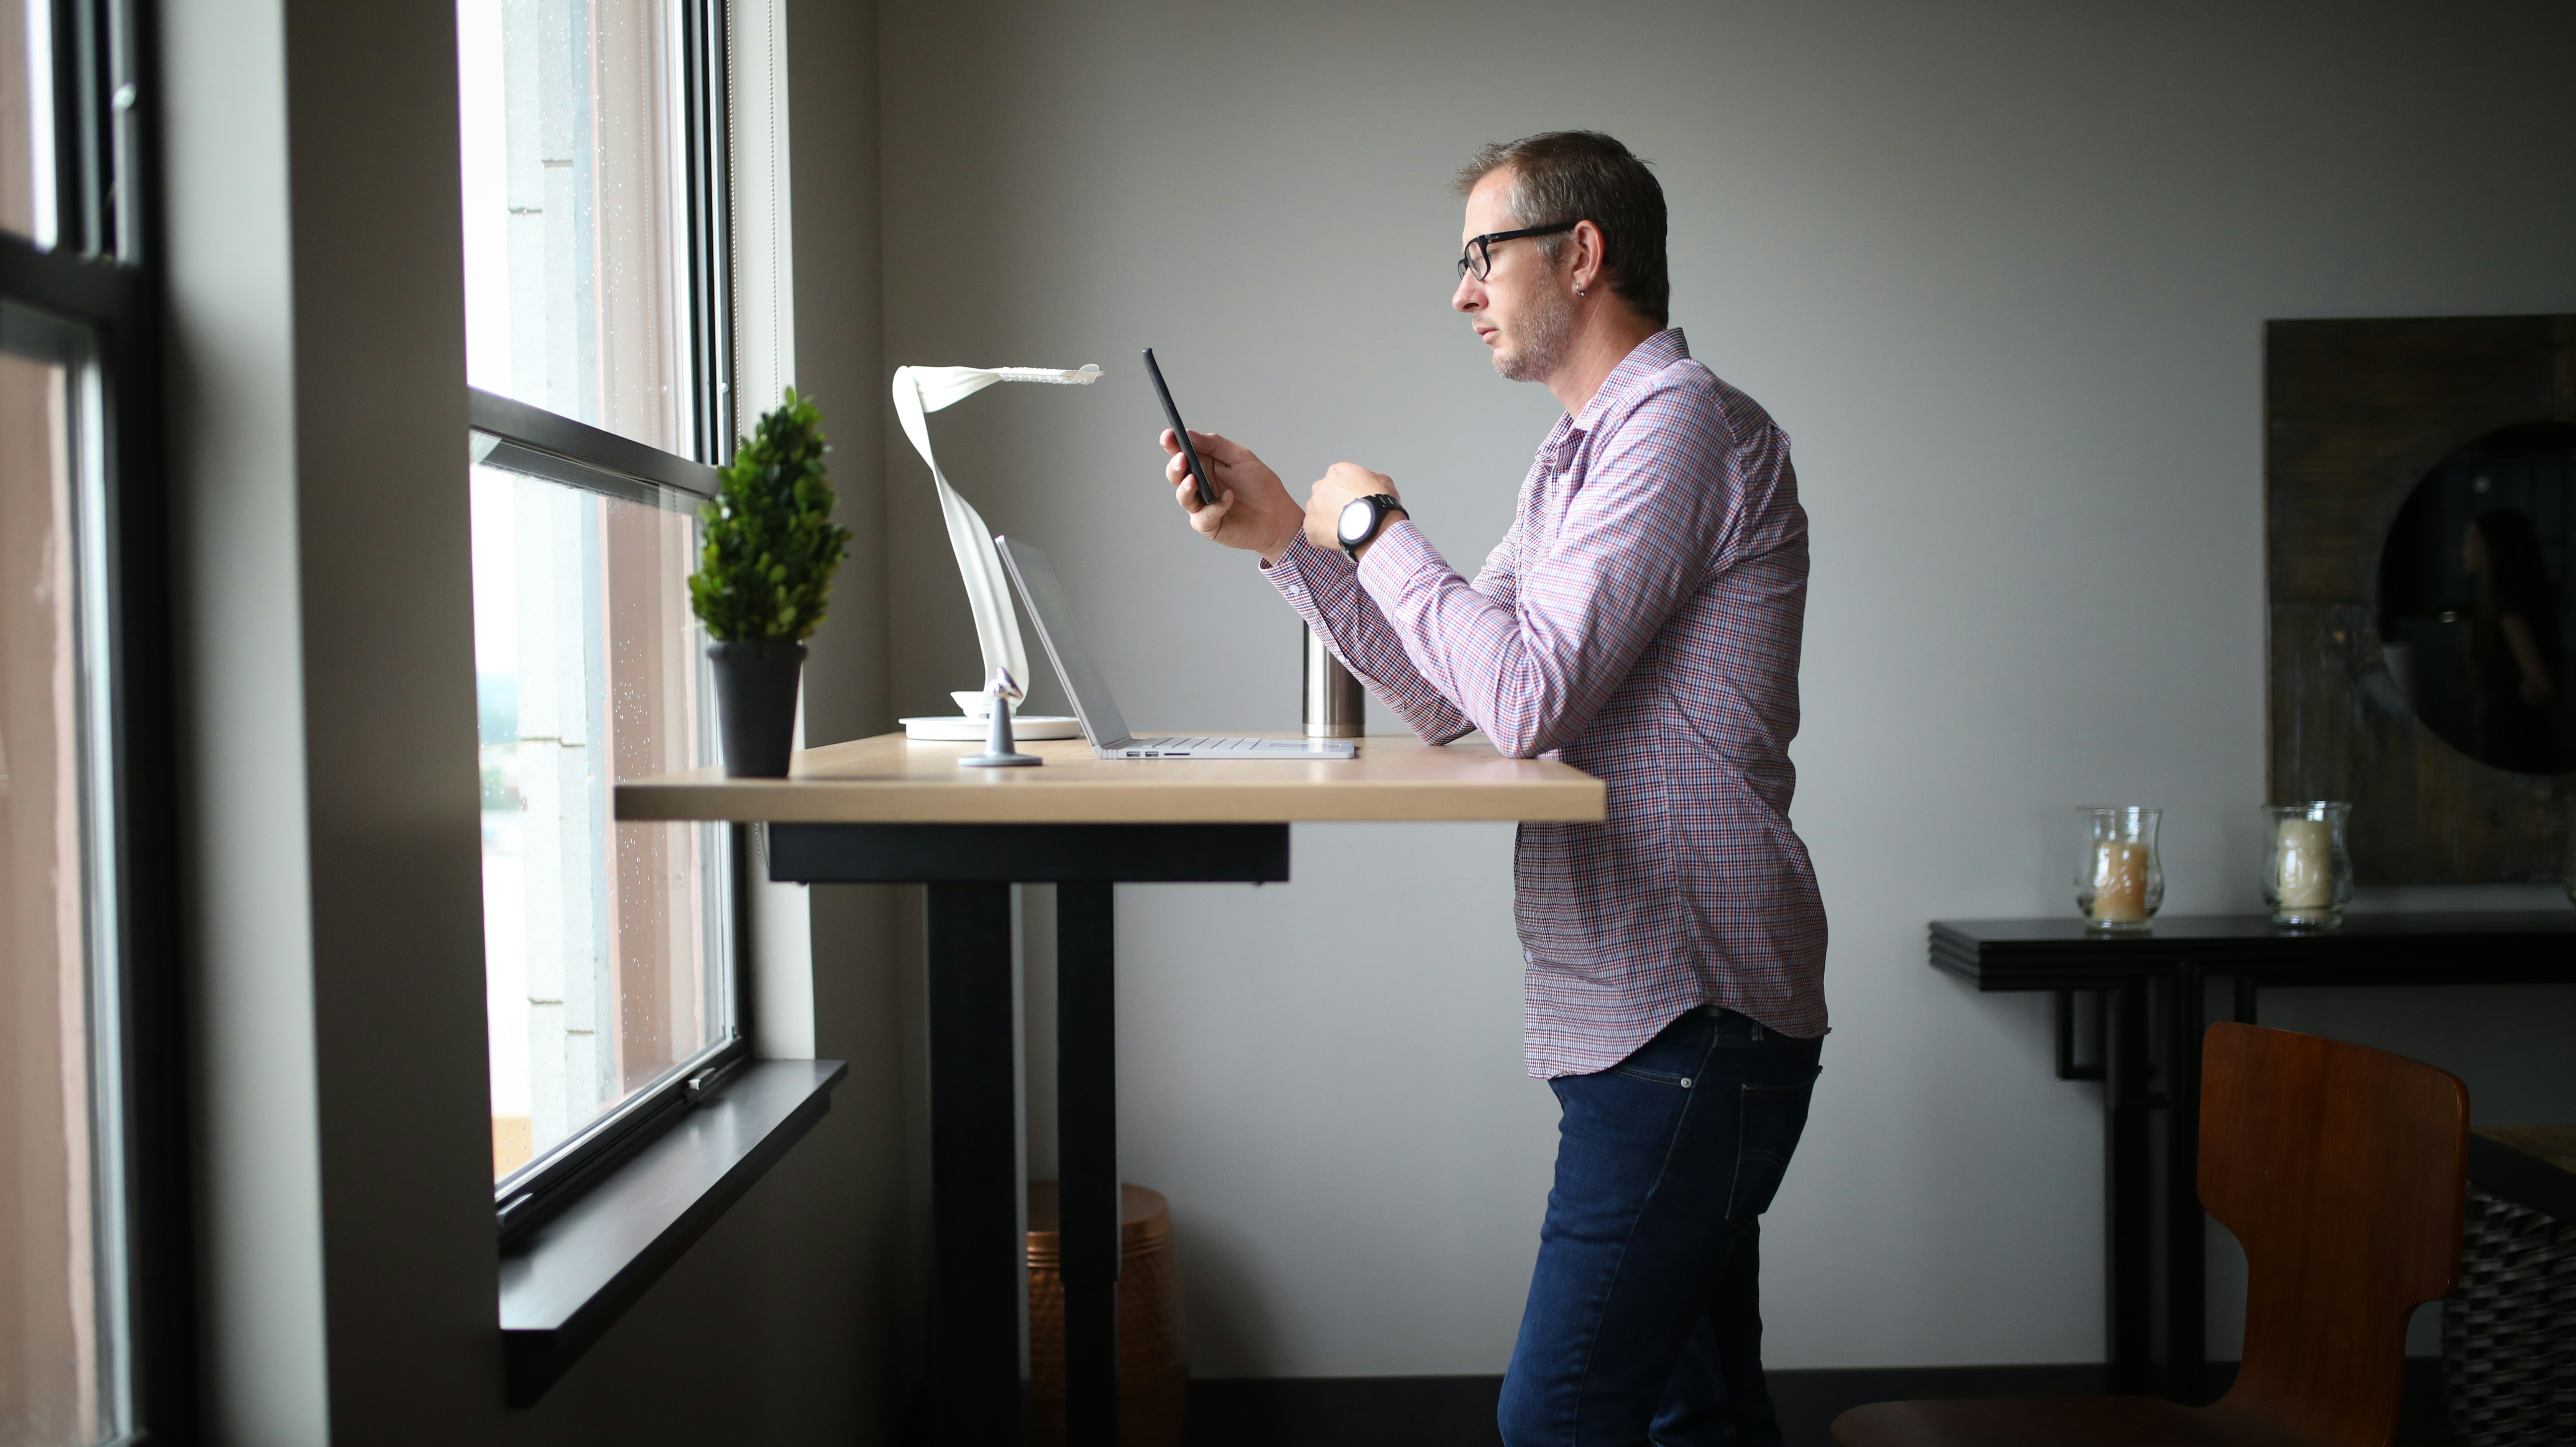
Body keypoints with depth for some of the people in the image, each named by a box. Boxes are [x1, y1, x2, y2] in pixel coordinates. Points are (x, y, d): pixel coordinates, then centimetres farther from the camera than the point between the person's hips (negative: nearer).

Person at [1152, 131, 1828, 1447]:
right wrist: (1286, 538, 11)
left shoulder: (1682, 425, -12)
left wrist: (1376, 527, -8)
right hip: (1642, 1009, 10)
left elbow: (1531, 697, -22)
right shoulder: (1574, 459, 21)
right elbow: (1451, 700, 18)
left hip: (1689, 1018, -10)